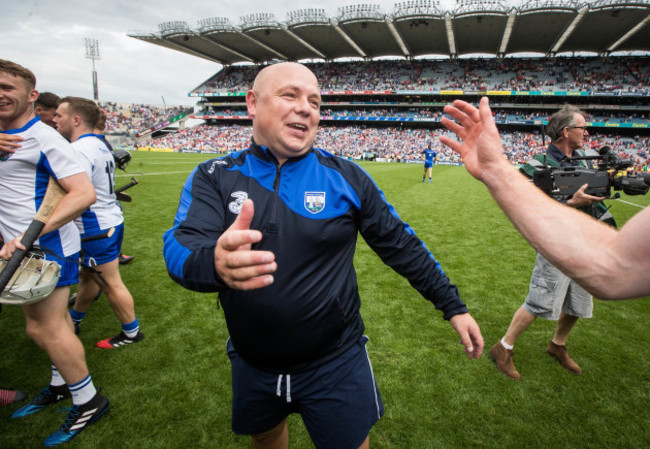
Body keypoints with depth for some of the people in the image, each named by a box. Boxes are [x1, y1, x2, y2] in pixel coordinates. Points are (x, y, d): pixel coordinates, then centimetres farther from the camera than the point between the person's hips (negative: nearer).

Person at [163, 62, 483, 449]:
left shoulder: (346, 177, -8)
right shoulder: (214, 178, -8)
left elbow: (400, 245, -2)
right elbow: (181, 245, -23)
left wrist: (453, 306, -1)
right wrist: (215, 263, -46)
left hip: (337, 363, -1)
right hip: (252, 366, 2)